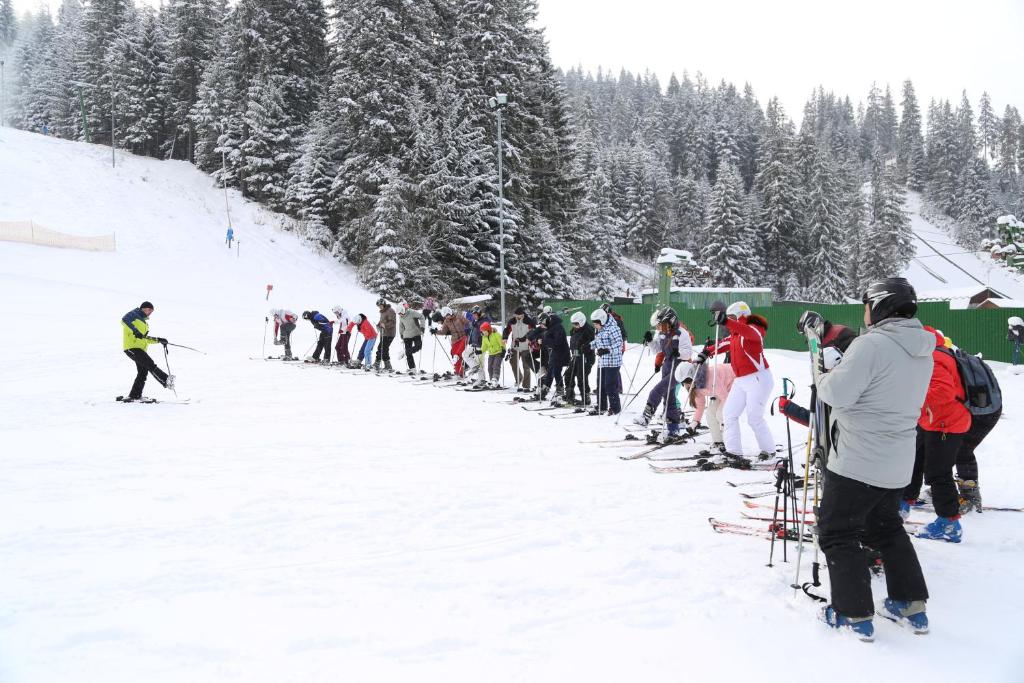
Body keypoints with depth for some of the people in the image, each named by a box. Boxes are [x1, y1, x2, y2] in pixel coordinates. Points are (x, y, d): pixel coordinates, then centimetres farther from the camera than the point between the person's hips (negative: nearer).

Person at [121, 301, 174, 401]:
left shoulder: (143, 321, 29)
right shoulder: (134, 314, 3)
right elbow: (124, 320, -19)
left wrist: (158, 340, 24)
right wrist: (135, 331, -31)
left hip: (140, 349, 10)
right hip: (132, 347, -10)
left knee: (143, 372, 4)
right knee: (150, 364, -21)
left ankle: (134, 396, 7)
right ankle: (166, 380, -34)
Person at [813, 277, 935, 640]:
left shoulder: (871, 344, -21)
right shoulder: (923, 350, 7)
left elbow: (839, 393, -23)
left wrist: (824, 377, -1)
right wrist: (842, 370, 7)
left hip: (857, 463, -8)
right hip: (897, 464, 9)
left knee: (838, 533, 5)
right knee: (886, 528, 24)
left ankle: (855, 615, 9)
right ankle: (912, 606, 29)